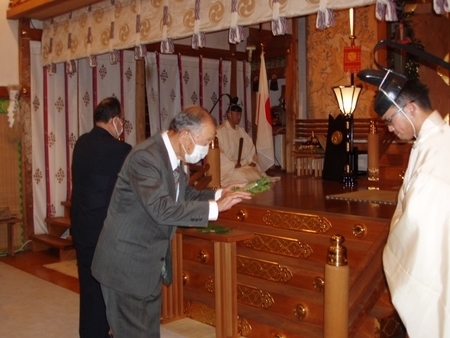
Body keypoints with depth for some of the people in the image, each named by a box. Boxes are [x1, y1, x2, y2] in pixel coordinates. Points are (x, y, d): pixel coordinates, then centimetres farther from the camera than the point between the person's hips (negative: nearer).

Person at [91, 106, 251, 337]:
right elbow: (161, 209, -36)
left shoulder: (172, 155, 2)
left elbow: (185, 195, 14)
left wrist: (220, 194, 0)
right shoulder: (145, 157, -26)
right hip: (127, 262, -9)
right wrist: (215, 207, -30)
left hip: (151, 262, 9)